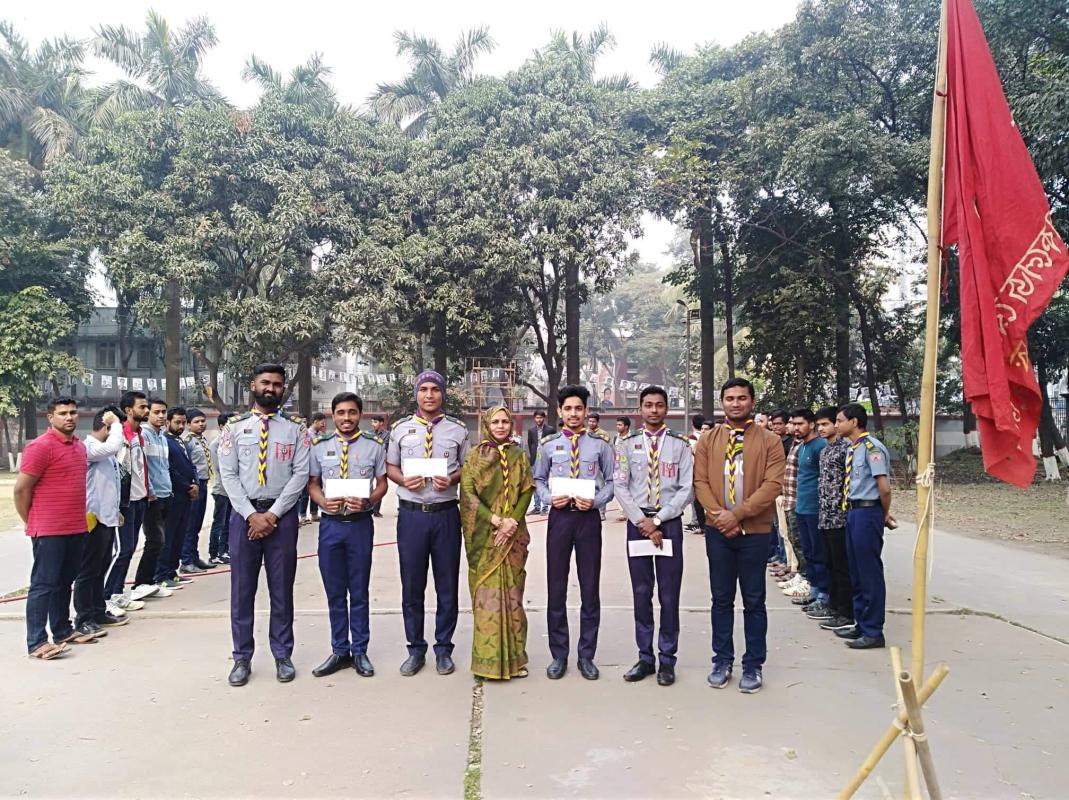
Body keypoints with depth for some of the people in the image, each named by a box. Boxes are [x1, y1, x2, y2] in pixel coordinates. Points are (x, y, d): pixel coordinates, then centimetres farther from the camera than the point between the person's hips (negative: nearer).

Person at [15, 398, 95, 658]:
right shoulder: (41, 446, -13)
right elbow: (21, 489, -11)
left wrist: (78, 518, 16)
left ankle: (63, 631, 26)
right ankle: (36, 643, 1)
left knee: (65, 582, 16)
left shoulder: (80, 446, 12)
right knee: (43, 585, -3)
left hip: (76, 529, 7)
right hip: (49, 530, -7)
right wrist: (32, 523, -3)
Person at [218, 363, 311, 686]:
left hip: (282, 515, 0)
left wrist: (273, 515, -11)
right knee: (242, 588, 7)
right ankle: (242, 657, 19)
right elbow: (228, 475, -1)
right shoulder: (235, 427, 4)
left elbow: (300, 474, -4)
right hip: (244, 514, 0)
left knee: (282, 589, 8)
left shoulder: (295, 429, 3)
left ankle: (282, 655, 20)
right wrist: (251, 515, -11)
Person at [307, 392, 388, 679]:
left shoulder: (374, 445, 1)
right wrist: (324, 501, -12)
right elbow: (312, 484, 8)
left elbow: (382, 483, 3)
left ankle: (360, 651, 19)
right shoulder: (319, 446, 5)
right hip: (330, 523, 2)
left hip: (360, 523, -1)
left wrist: (367, 501, -17)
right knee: (335, 592, 10)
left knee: (359, 591, 8)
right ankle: (340, 651, 23)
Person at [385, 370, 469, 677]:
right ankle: (415, 649, 23)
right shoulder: (400, 428, 6)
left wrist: (452, 479, -11)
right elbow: (390, 467, 11)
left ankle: (443, 649, 22)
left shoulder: (457, 430, 4)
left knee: (447, 584, 8)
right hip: (411, 514, 1)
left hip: (445, 514, 0)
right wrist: (404, 480, -9)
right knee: (412, 585, 8)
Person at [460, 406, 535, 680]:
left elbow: (527, 492, 3)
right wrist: (496, 520, -16)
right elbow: (468, 493, -6)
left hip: (513, 534, 2)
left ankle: (515, 657, 12)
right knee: (486, 593, -2)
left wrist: (512, 521, -12)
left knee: (512, 591, 4)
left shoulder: (519, 456, 9)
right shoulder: (474, 456, 3)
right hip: (484, 534, -2)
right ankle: (488, 657, 6)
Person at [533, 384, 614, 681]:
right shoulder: (548, 444, 2)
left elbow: (611, 481, 3)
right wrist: (549, 498, -9)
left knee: (590, 587, 8)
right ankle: (559, 655, 21)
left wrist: (595, 501, -13)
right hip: (559, 516, 1)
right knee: (556, 587, 7)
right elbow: (538, 480, 10)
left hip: (589, 517, 0)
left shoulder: (600, 444, 0)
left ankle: (586, 656, 21)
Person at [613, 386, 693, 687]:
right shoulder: (627, 443, 4)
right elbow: (620, 486, 0)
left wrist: (657, 519, -11)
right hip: (637, 523, 1)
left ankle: (667, 660, 16)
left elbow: (687, 489, -4)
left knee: (669, 594, 4)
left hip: (669, 523, -1)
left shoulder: (680, 444, 1)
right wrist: (642, 521, -10)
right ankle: (645, 657, 19)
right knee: (641, 593, 8)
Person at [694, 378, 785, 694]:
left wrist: (738, 514, -17)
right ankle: (722, 660, 22)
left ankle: (753, 666, 18)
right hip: (717, 530, 2)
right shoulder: (708, 440, 7)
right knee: (721, 599, 10)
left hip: (754, 531, -2)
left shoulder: (769, 441, -1)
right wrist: (719, 515, -12)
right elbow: (700, 482, 1)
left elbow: (772, 484, -10)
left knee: (754, 601, 6)